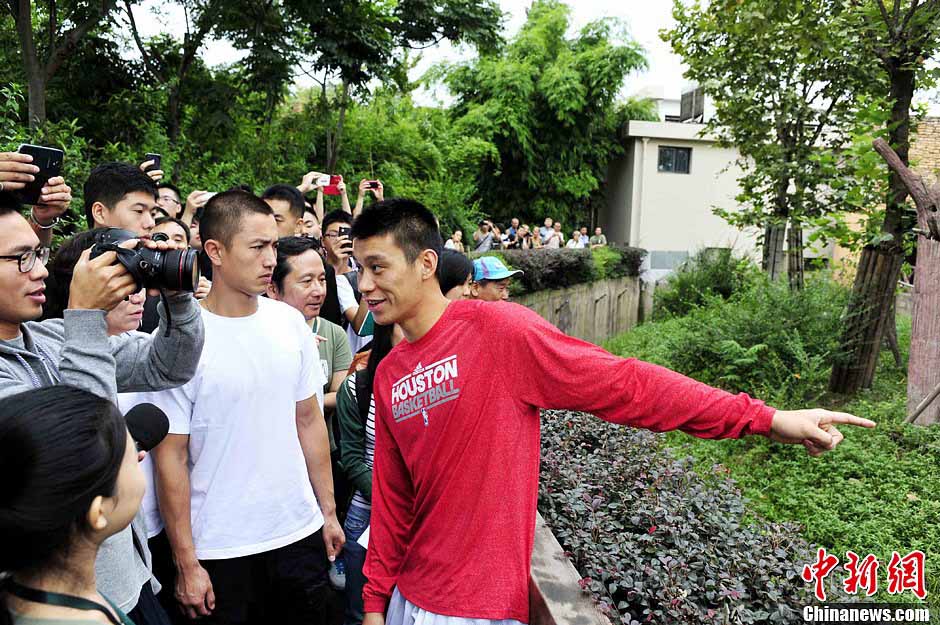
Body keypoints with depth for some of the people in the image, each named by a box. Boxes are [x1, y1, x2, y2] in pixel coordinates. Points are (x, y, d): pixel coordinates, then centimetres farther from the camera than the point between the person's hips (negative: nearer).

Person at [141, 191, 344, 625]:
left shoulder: (290, 322, 0)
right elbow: (170, 457, -10)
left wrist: (328, 511, 8)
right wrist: (185, 563, -8)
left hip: (301, 533, 4)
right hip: (221, 551, -4)